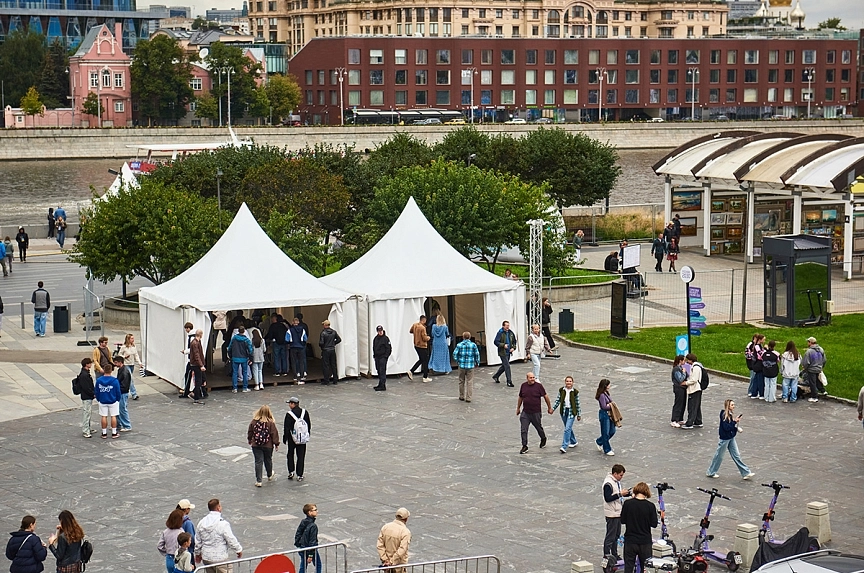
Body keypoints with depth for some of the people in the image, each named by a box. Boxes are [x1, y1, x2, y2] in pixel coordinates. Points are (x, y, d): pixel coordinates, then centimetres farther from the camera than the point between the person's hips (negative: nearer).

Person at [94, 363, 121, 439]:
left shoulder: (98, 380, -7)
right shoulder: (114, 381, -14)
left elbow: (96, 392, 1)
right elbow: (118, 392, -7)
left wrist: (98, 399, 16)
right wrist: (118, 400, 10)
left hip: (102, 402, 2)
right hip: (113, 401, -2)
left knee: (104, 417, 9)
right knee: (113, 416, 7)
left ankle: (104, 433, 14)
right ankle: (114, 433, 10)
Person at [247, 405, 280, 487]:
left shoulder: (254, 421, -6)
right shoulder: (270, 422, -13)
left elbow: (249, 432, 5)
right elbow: (274, 434, -9)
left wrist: (250, 440, 22)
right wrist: (276, 444, 1)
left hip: (256, 445, 1)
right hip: (268, 446, -1)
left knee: (258, 462, 3)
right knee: (268, 460, 20)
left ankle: (258, 481, 0)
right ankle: (269, 476, 42)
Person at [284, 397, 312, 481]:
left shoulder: (289, 415, -16)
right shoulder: (305, 412, -3)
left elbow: (286, 428, -12)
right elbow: (309, 425, 7)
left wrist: (284, 438, 0)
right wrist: (308, 435, 20)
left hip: (292, 438, -3)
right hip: (303, 439, 3)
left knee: (290, 454, 17)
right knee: (301, 456, 7)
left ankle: (291, 472, 12)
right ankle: (299, 475, 7)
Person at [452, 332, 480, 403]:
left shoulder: (459, 345, -4)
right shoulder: (473, 345, -4)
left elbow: (455, 354, -6)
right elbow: (477, 354, -1)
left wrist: (457, 361, 11)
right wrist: (477, 363, 13)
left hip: (462, 365, 1)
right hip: (470, 366, -1)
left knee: (461, 381, 14)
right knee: (470, 382, 3)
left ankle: (461, 396, 21)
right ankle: (468, 397, 1)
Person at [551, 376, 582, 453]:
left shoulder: (575, 392, -6)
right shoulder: (561, 390, 1)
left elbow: (577, 404, 0)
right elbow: (558, 400, 8)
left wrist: (579, 415, 3)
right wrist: (552, 408, -2)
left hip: (571, 412, -4)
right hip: (563, 411, 4)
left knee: (567, 429, -13)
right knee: (568, 428, 18)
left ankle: (564, 447, -15)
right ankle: (574, 441, 39)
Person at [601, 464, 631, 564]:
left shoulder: (616, 481, 10)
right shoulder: (608, 483, -20)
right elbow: (608, 498, -25)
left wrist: (625, 493, 2)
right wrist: (620, 494, -25)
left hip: (618, 512, 10)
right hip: (612, 514, -10)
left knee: (617, 535, 18)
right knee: (610, 536, -3)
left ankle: (614, 554, 28)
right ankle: (606, 556, 5)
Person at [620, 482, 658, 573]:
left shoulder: (627, 504, -10)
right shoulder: (650, 506, -11)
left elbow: (622, 521, -3)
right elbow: (654, 524, -5)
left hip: (630, 541, 0)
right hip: (645, 541, 0)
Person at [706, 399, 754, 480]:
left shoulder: (730, 415, 4)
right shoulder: (724, 415, -20)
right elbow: (726, 427, -24)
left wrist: (737, 428, -4)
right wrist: (735, 422, -23)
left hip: (731, 438, 8)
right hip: (725, 438, -8)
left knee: (736, 456, 9)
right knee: (719, 455, 7)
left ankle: (746, 473, 10)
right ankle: (711, 472, 22)